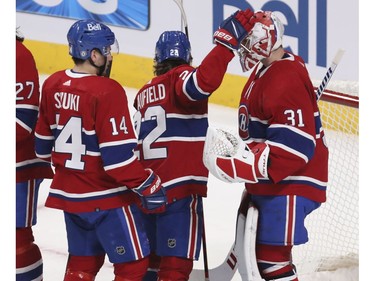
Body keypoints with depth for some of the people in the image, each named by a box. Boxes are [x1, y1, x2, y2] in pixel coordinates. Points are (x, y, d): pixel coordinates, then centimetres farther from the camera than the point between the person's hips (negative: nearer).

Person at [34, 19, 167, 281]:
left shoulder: (52, 85, 1)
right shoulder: (107, 91, -22)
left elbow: (44, 140, 13)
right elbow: (118, 154, -23)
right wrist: (148, 186, -13)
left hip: (69, 193, 8)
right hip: (106, 198, -8)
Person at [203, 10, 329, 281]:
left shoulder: (285, 80, -22)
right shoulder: (266, 71, 11)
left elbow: (294, 145, -28)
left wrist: (242, 165, -31)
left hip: (288, 185, -11)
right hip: (266, 184, 11)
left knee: (272, 258, -15)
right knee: (255, 255, 16)